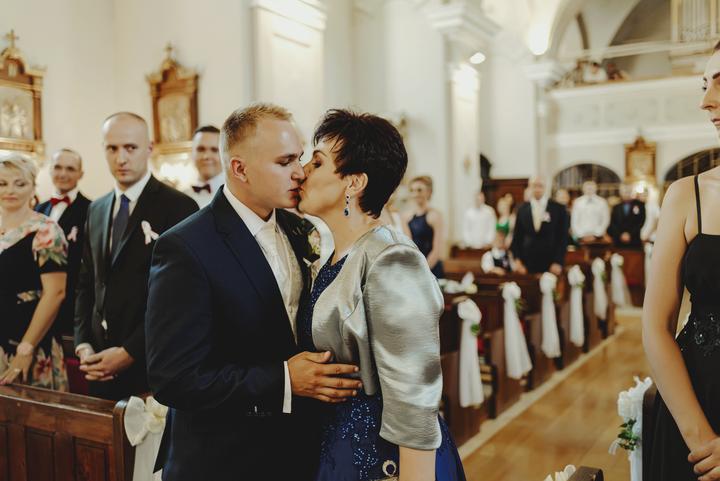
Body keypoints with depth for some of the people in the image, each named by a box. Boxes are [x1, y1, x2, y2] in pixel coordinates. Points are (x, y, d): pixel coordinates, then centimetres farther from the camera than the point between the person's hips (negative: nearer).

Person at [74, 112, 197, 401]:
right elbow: (87, 284, 14)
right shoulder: (96, 210, 11)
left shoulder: (178, 207, -12)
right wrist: (83, 344, 2)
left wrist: (130, 351, -16)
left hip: (153, 364, -5)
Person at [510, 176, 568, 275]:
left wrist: (558, 262, -6)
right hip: (527, 264, 1)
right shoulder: (522, 209, 8)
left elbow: (563, 237, 1)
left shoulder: (558, 209, 2)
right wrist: (517, 260, 0)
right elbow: (517, 237, 9)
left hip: (551, 265, -1)